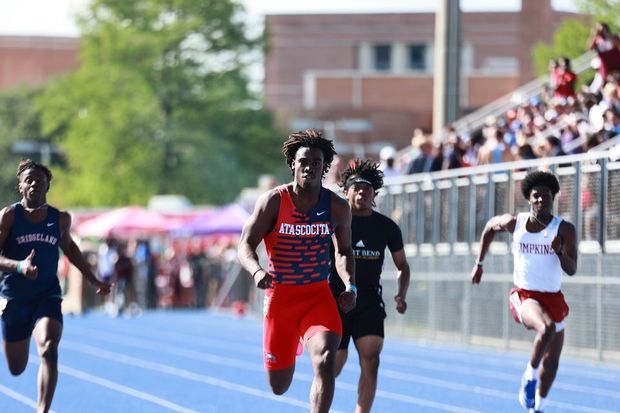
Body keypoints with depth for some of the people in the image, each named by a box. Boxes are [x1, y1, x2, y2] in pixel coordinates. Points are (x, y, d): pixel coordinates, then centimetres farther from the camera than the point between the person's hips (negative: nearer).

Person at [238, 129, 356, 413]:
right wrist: (257, 271, -31)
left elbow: (343, 251, 13)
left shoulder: (337, 207, 0)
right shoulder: (273, 201, -8)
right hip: (280, 296, -1)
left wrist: (350, 286, -5)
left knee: (325, 363, -27)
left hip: (319, 296, 1)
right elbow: (245, 245, -9)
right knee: (279, 386, 10)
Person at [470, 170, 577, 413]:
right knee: (547, 328, -34)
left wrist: (558, 251, -35)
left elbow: (572, 270, -15)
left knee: (551, 362, 10)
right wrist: (479, 263, 19)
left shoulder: (564, 230, -9)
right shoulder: (514, 223, -5)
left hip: (553, 298, 3)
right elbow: (490, 226, 17)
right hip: (524, 295, -3)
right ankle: (530, 376, -13)